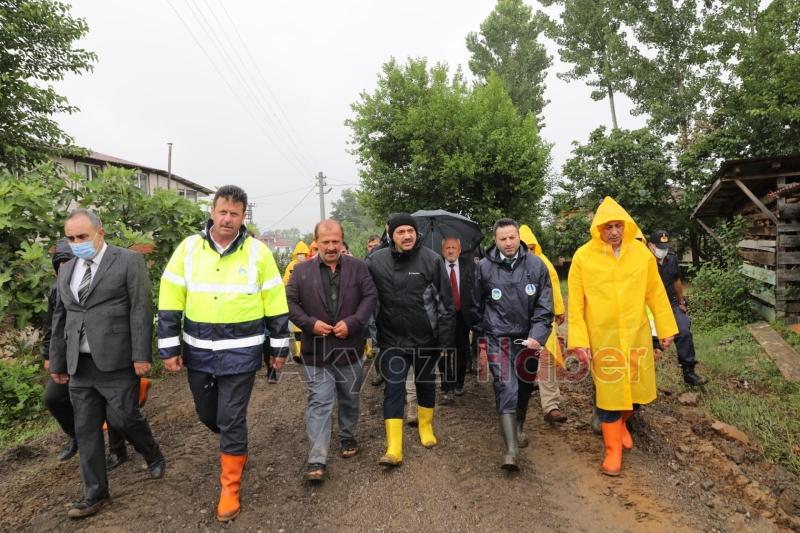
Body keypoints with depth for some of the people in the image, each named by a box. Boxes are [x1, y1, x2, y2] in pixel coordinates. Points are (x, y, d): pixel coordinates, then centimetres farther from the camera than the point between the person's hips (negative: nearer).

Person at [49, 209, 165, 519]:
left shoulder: (128, 261, -5)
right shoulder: (66, 270, 14)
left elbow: (141, 311, -11)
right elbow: (60, 319, 18)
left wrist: (142, 355, -15)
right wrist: (57, 361, 16)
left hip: (117, 362, -6)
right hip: (79, 365, 6)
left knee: (123, 418, -2)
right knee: (86, 430, 10)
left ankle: (154, 456, 28)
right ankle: (95, 494, 23)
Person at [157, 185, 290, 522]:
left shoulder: (257, 252, -6)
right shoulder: (189, 248, -2)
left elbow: (275, 303, -1)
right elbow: (170, 302, 1)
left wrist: (279, 347, 1)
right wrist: (169, 348, -1)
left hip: (241, 352, -3)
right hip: (199, 351, 3)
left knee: (232, 420, 3)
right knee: (206, 414, 19)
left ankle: (230, 488, 22)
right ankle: (235, 448, 50)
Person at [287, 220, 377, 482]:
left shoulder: (358, 267, 1)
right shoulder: (302, 270, 1)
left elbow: (370, 296, -4)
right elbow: (290, 302, 0)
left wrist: (352, 323, -15)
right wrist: (310, 323, -14)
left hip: (350, 347, 2)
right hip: (317, 349, -1)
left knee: (350, 399, 18)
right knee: (319, 402, -2)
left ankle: (347, 437, 40)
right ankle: (317, 459, 3)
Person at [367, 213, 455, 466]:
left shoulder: (432, 259, -10)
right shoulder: (376, 261, -6)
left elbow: (445, 301, -6)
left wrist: (445, 337, -6)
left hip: (426, 338, 0)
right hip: (392, 339, 0)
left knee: (426, 384, 18)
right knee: (393, 389, -1)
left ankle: (426, 426, 41)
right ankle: (393, 448, 5)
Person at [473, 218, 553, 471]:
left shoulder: (536, 265, -2)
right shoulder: (484, 266, -3)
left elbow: (544, 306, -3)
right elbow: (478, 306, 7)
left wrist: (536, 336, -14)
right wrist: (481, 339, 10)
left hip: (528, 338, 2)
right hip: (498, 337, -2)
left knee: (525, 387, 15)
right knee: (506, 388, -11)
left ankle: (518, 427, 41)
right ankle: (511, 450, -9)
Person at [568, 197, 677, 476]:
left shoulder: (641, 253, -2)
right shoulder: (583, 257, -10)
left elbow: (656, 293, 6)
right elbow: (576, 303, -7)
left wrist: (666, 328, 9)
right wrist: (578, 340, -10)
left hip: (637, 333, 3)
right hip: (602, 337, -3)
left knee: (637, 387, 13)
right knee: (608, 391, 5)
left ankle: (620, 422, 45)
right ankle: (613, 449, 23)